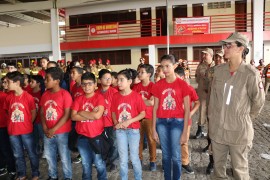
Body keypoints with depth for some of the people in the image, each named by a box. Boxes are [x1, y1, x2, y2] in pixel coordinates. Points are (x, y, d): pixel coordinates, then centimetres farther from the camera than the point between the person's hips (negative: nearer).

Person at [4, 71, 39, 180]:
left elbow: (33, 112, -4)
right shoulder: (9, 97, 0)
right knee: (18, 155, 17)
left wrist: (28, 124, -1)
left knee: (31, 153, 9)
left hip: (26, 131, -4)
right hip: (13, 131, 4)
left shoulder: (28, 97, -13)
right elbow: (7, 111, 13)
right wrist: (13, 123, 6)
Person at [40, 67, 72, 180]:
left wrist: (54, 129, -15)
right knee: (49, 156, 17)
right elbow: (42, 112, 8)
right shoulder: (45, 94, 6)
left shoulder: (65, 94, -12)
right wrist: (45, 128, -5)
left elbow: (67, 114, -15)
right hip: (48, 133, 6)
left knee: (64, 157, 6)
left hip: (62, 132, -6)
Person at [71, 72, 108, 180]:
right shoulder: (78, 99, 3)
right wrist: (91, 115, -14)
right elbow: (73, 116, -7)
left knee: (99, 163, 8)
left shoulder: (99, 98, -8)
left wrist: (82, 112, -11)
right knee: (85, 164, 19)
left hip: (96, 136, -3)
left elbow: (97, 115, -21)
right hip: (82, 136, 4)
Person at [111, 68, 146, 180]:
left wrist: (129, 121, -18)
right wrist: (116, 123, -10)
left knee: (134, 158, 10)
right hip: (120, 130, 3)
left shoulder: (136, 96, -11)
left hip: (133, 130, -3)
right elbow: (113, 112, 7)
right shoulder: (115, 96, -2)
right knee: (123, 159, 13)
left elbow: (143, 113, -9)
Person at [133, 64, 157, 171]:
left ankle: (153, 161, 19)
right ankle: (139, 158, 27)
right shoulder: (136, 86, 3)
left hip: (149, 117, -3)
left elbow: (152, 103, -18)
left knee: (151, 139, 6)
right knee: (139, 138, 12)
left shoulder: (153, 86, -10)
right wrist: (145, 100, -15)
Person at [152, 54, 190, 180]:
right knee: (166, 155, 13)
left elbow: (187, 109, -4)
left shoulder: (182, 84, -5)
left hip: (177, 122, -2)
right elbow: (155, 108, 5)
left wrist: (185, 132, -7)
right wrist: (154, 129, 3)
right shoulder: (158, 85, 3)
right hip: (162, 122, 3)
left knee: (175, 156, 5)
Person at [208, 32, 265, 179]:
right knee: (218, 166, 20)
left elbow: (259, 101, -4)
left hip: (239, 130, -4)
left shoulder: (250, 73, -16)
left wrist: (247, 119, 7)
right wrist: (211, 117, 10)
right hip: (217, 128, 4)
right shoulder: (219, 70, -2)